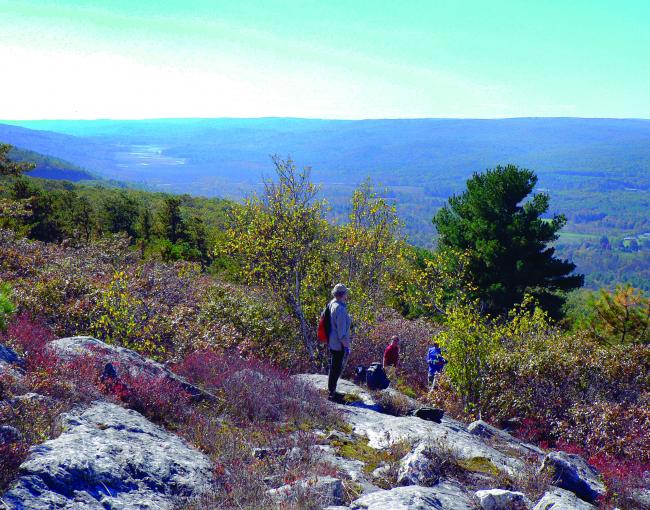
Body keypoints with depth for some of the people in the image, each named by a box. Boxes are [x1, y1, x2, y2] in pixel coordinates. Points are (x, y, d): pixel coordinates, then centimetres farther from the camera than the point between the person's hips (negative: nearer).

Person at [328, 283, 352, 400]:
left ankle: (331, 390, 32)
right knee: (336, 368, 1)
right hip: (338, 344, -9)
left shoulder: (331, 304, 3)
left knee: (334, 367, 21)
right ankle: (332, 393, 8)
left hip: (331, 342, 9)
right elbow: (341, 331, -23)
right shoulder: (340, 309, -25)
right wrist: (346, 346, -17)